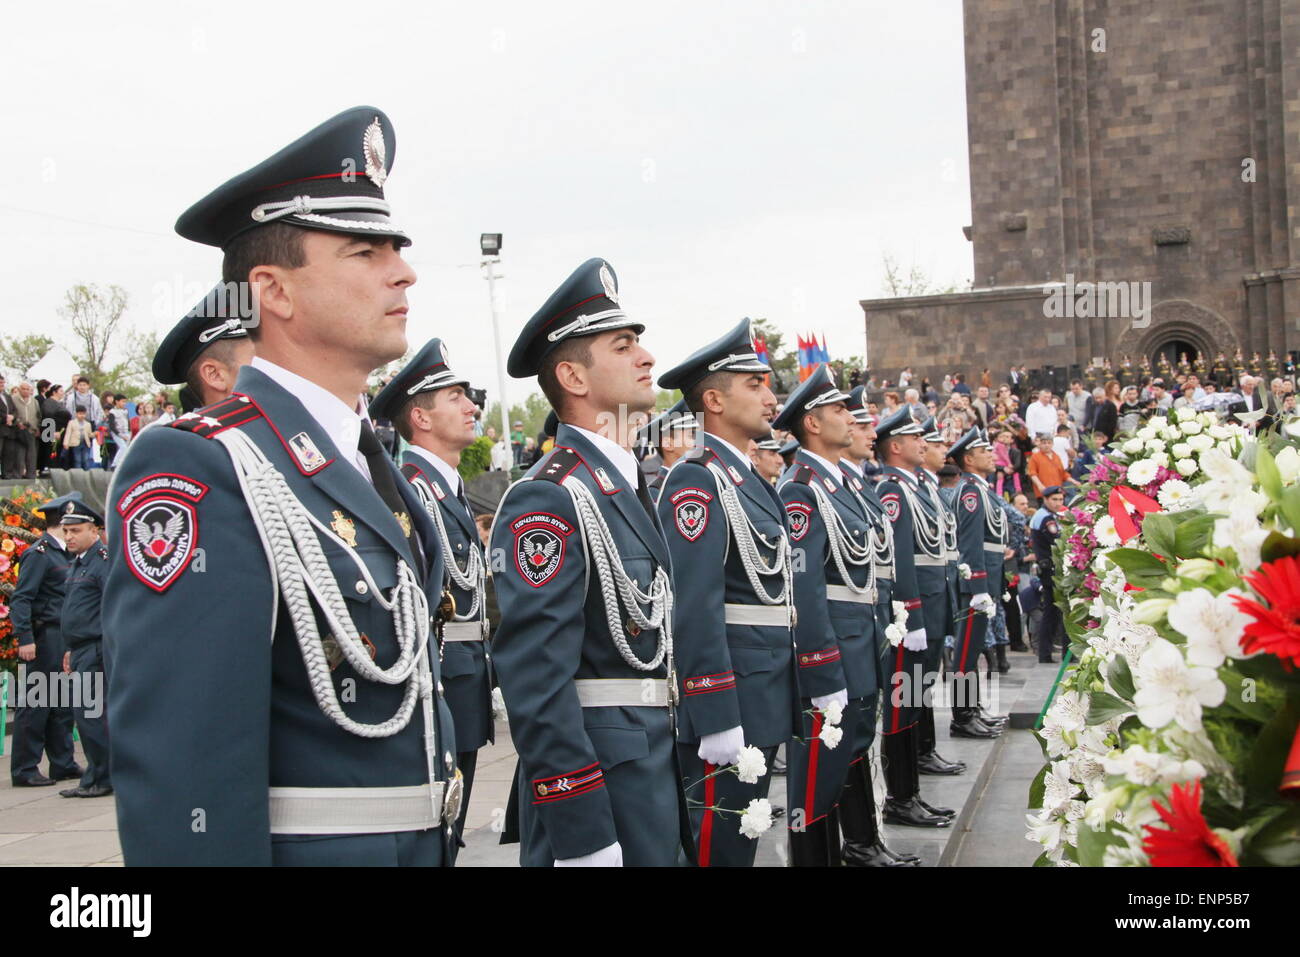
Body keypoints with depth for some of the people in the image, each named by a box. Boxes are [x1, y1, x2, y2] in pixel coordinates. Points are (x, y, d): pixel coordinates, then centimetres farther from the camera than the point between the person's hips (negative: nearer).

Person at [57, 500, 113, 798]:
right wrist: (72, 649, 23)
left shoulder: (104, 560, -12)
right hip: (83, 651, 10)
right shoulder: (77, 563, 18)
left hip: (97, 651, -10)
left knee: (87, 712, -9)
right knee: (87, 714, 12)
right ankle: (96, 778, 19)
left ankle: (101, 779, -2)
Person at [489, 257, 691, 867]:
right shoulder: (550, 499, -17)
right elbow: (535, 680, -22)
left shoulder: (626, 485, 12)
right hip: (591, 775, -9)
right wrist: (582, 840, -24)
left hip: (654, 765, 9)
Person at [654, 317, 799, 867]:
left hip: (764, 698, 10)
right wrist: (717, 719, -25)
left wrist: (780, 696, 18)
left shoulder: (749, 479, 16)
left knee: (744, 836, 17)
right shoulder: (697, 481, -15)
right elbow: (694, 609, -23)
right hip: (726, 698, -10)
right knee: (718, 843, -1)